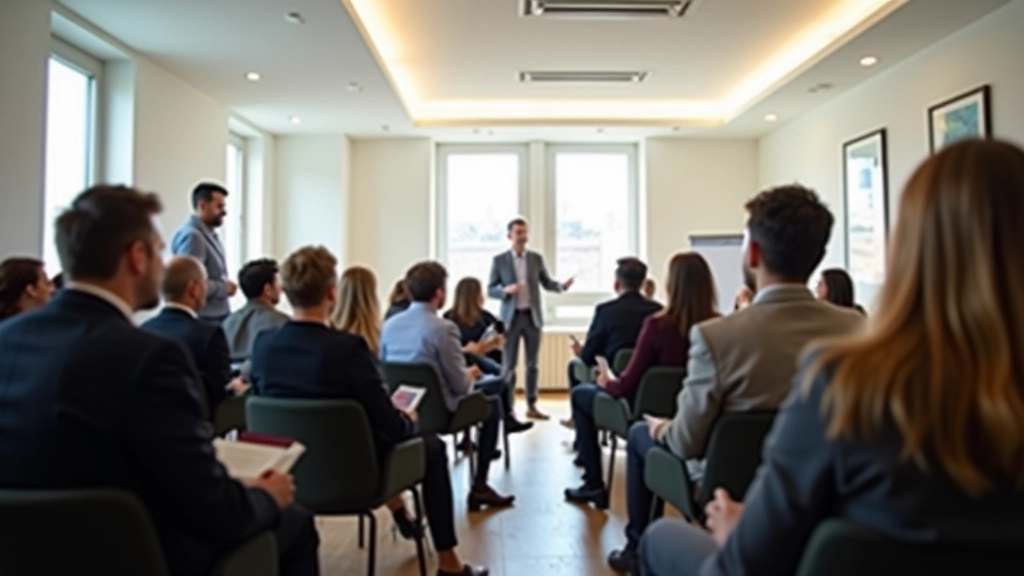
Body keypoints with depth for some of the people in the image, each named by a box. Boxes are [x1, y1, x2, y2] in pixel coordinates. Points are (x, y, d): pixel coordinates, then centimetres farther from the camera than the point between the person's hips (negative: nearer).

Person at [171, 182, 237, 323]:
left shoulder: (209, 233, 14)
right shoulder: (192, 235, -16)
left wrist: (225, 285, 1)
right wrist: (224, 288, -14)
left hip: (217, 314, 9)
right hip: (203, 318, -9)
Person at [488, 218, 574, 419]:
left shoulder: (536, 258, 5)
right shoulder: (499, 260, -2)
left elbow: (546, 283, 9)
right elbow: (490, 290, -2)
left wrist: (561, 286, -11)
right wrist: (506, 290, -21)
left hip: (532, 315, 3)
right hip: (511, 317, -2)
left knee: (532, 363, 7)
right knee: (510, 364, 1)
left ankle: (531, 406, 16)